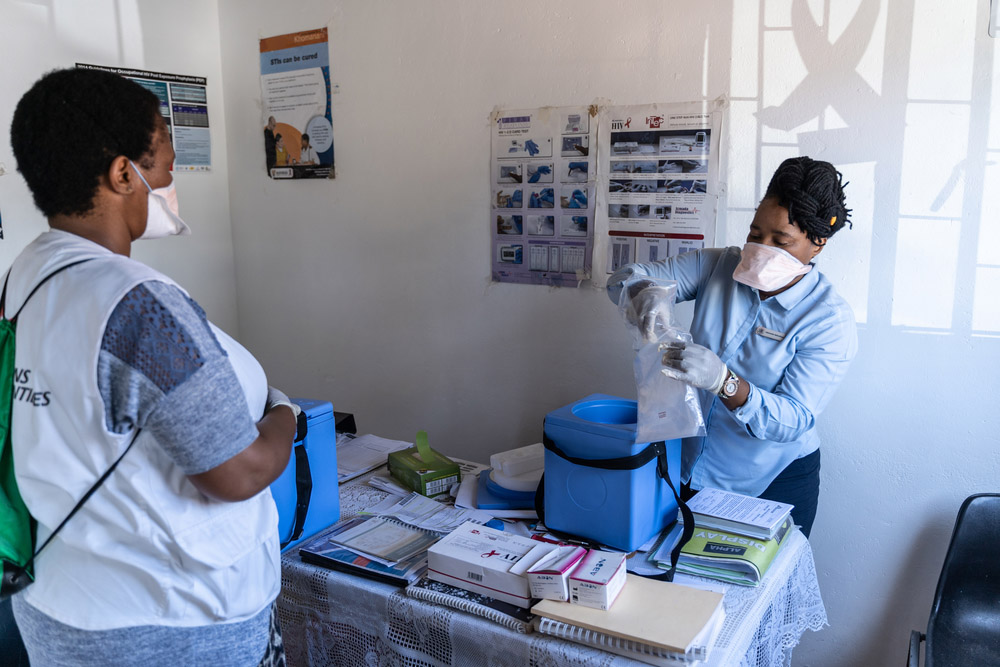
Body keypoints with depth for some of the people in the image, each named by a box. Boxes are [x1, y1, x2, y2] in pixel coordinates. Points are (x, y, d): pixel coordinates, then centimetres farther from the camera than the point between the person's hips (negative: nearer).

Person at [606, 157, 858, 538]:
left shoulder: (830, 321, -17)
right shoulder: (719, 267, -6)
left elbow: (794, 420, -24)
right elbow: (625, 278, -5)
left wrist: (724, 382, -42)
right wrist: (647, 293, -30)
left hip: (773, 484, -3)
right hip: (689, 467, 4)